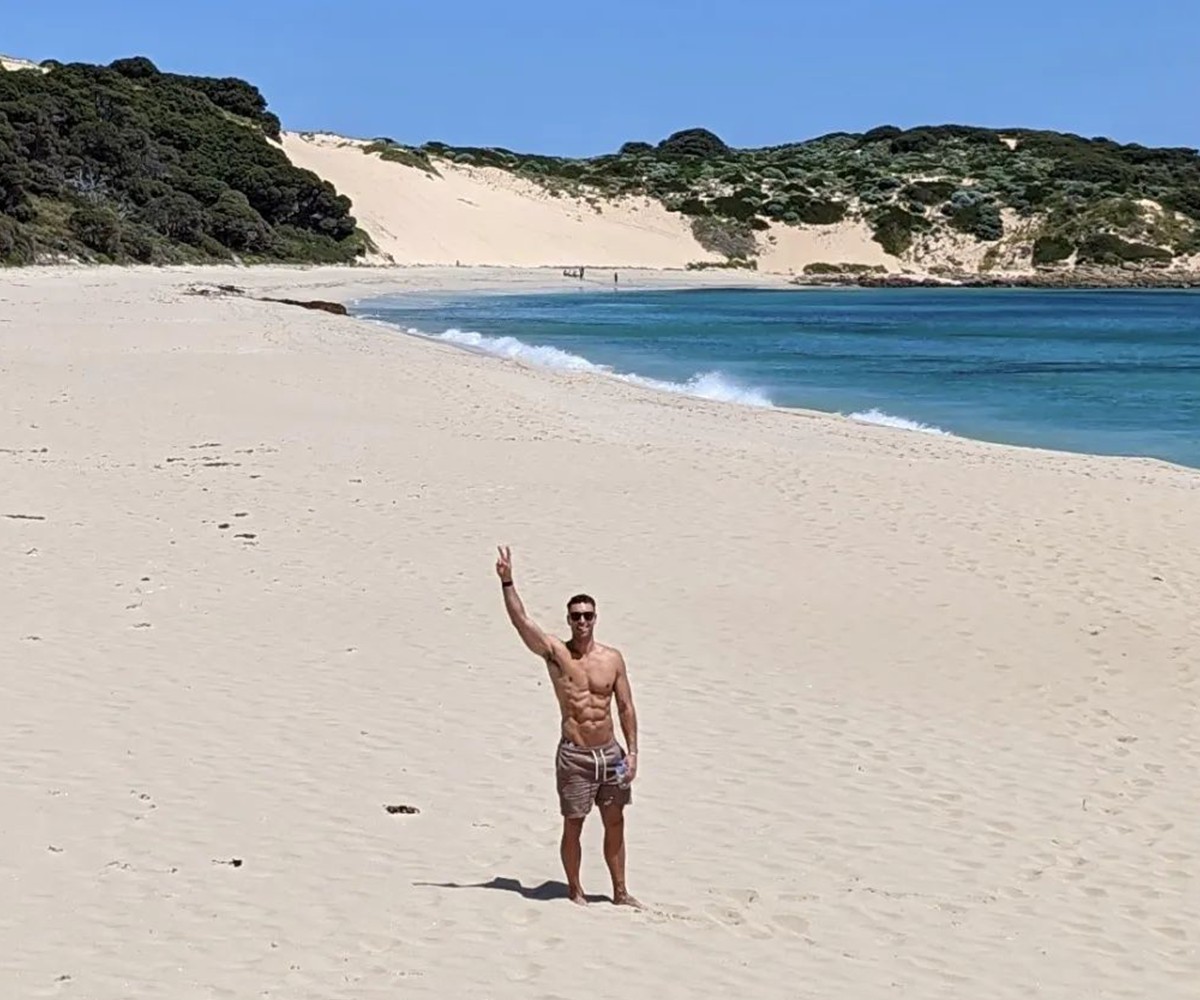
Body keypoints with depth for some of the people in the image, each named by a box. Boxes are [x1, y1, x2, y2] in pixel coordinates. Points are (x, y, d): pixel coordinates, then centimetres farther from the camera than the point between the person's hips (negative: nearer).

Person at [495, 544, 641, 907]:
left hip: (610, 753, 3)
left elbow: (626, 706, 6)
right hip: (574, 755, -3)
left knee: (614, 823, 11)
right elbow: (521, 621, -16)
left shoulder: (613, 658, 4)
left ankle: (620, 892, 23)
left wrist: (632, 751, 0)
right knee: (573, 825, 5)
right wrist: (507, 582, -27)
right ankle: (575, 890, 21)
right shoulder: (555, 653, -4)